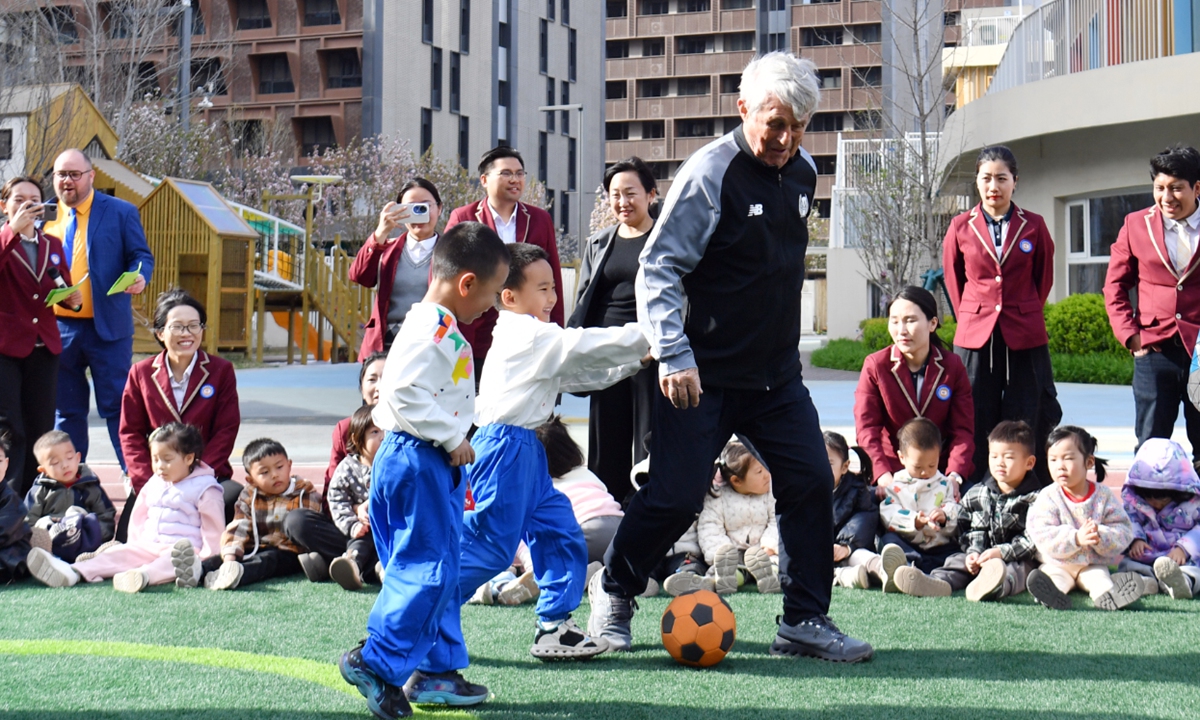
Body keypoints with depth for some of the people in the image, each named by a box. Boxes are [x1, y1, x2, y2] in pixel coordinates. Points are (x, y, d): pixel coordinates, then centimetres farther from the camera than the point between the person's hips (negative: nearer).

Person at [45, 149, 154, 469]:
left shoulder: (121, 212, 2)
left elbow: (141, 256, -1)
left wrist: (139, 276, -22)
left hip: (107, 326, -3)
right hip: (57, 327, 4)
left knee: (117, 405, -2)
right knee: (67, 409, 10)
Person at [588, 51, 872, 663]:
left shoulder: (804, 173, 8)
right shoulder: (710, 173, -15)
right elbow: (658, 268, -17)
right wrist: (673, 355, -25)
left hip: (777, 373, 7)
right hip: (705, 375, -7)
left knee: (810, 481, -1)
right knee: (676, 495, -4)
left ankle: (805, 621, 8)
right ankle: (614, 590, 21)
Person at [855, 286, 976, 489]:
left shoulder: (952, 366, 3)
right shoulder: (874, 366, 0)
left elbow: (963, 429, -2)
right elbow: (867, 428, -8)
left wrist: (954, 476, -19)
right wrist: (883, 475, -24)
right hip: (892, 470, -2)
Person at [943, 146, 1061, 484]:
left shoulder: (1033, 226, 4)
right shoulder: (961, 227, 5)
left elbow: (1044, 277, 15)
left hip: (1025, 338, 0)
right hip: (975, 337, 0)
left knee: (1029, 424, 0)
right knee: (977, 425, 1)